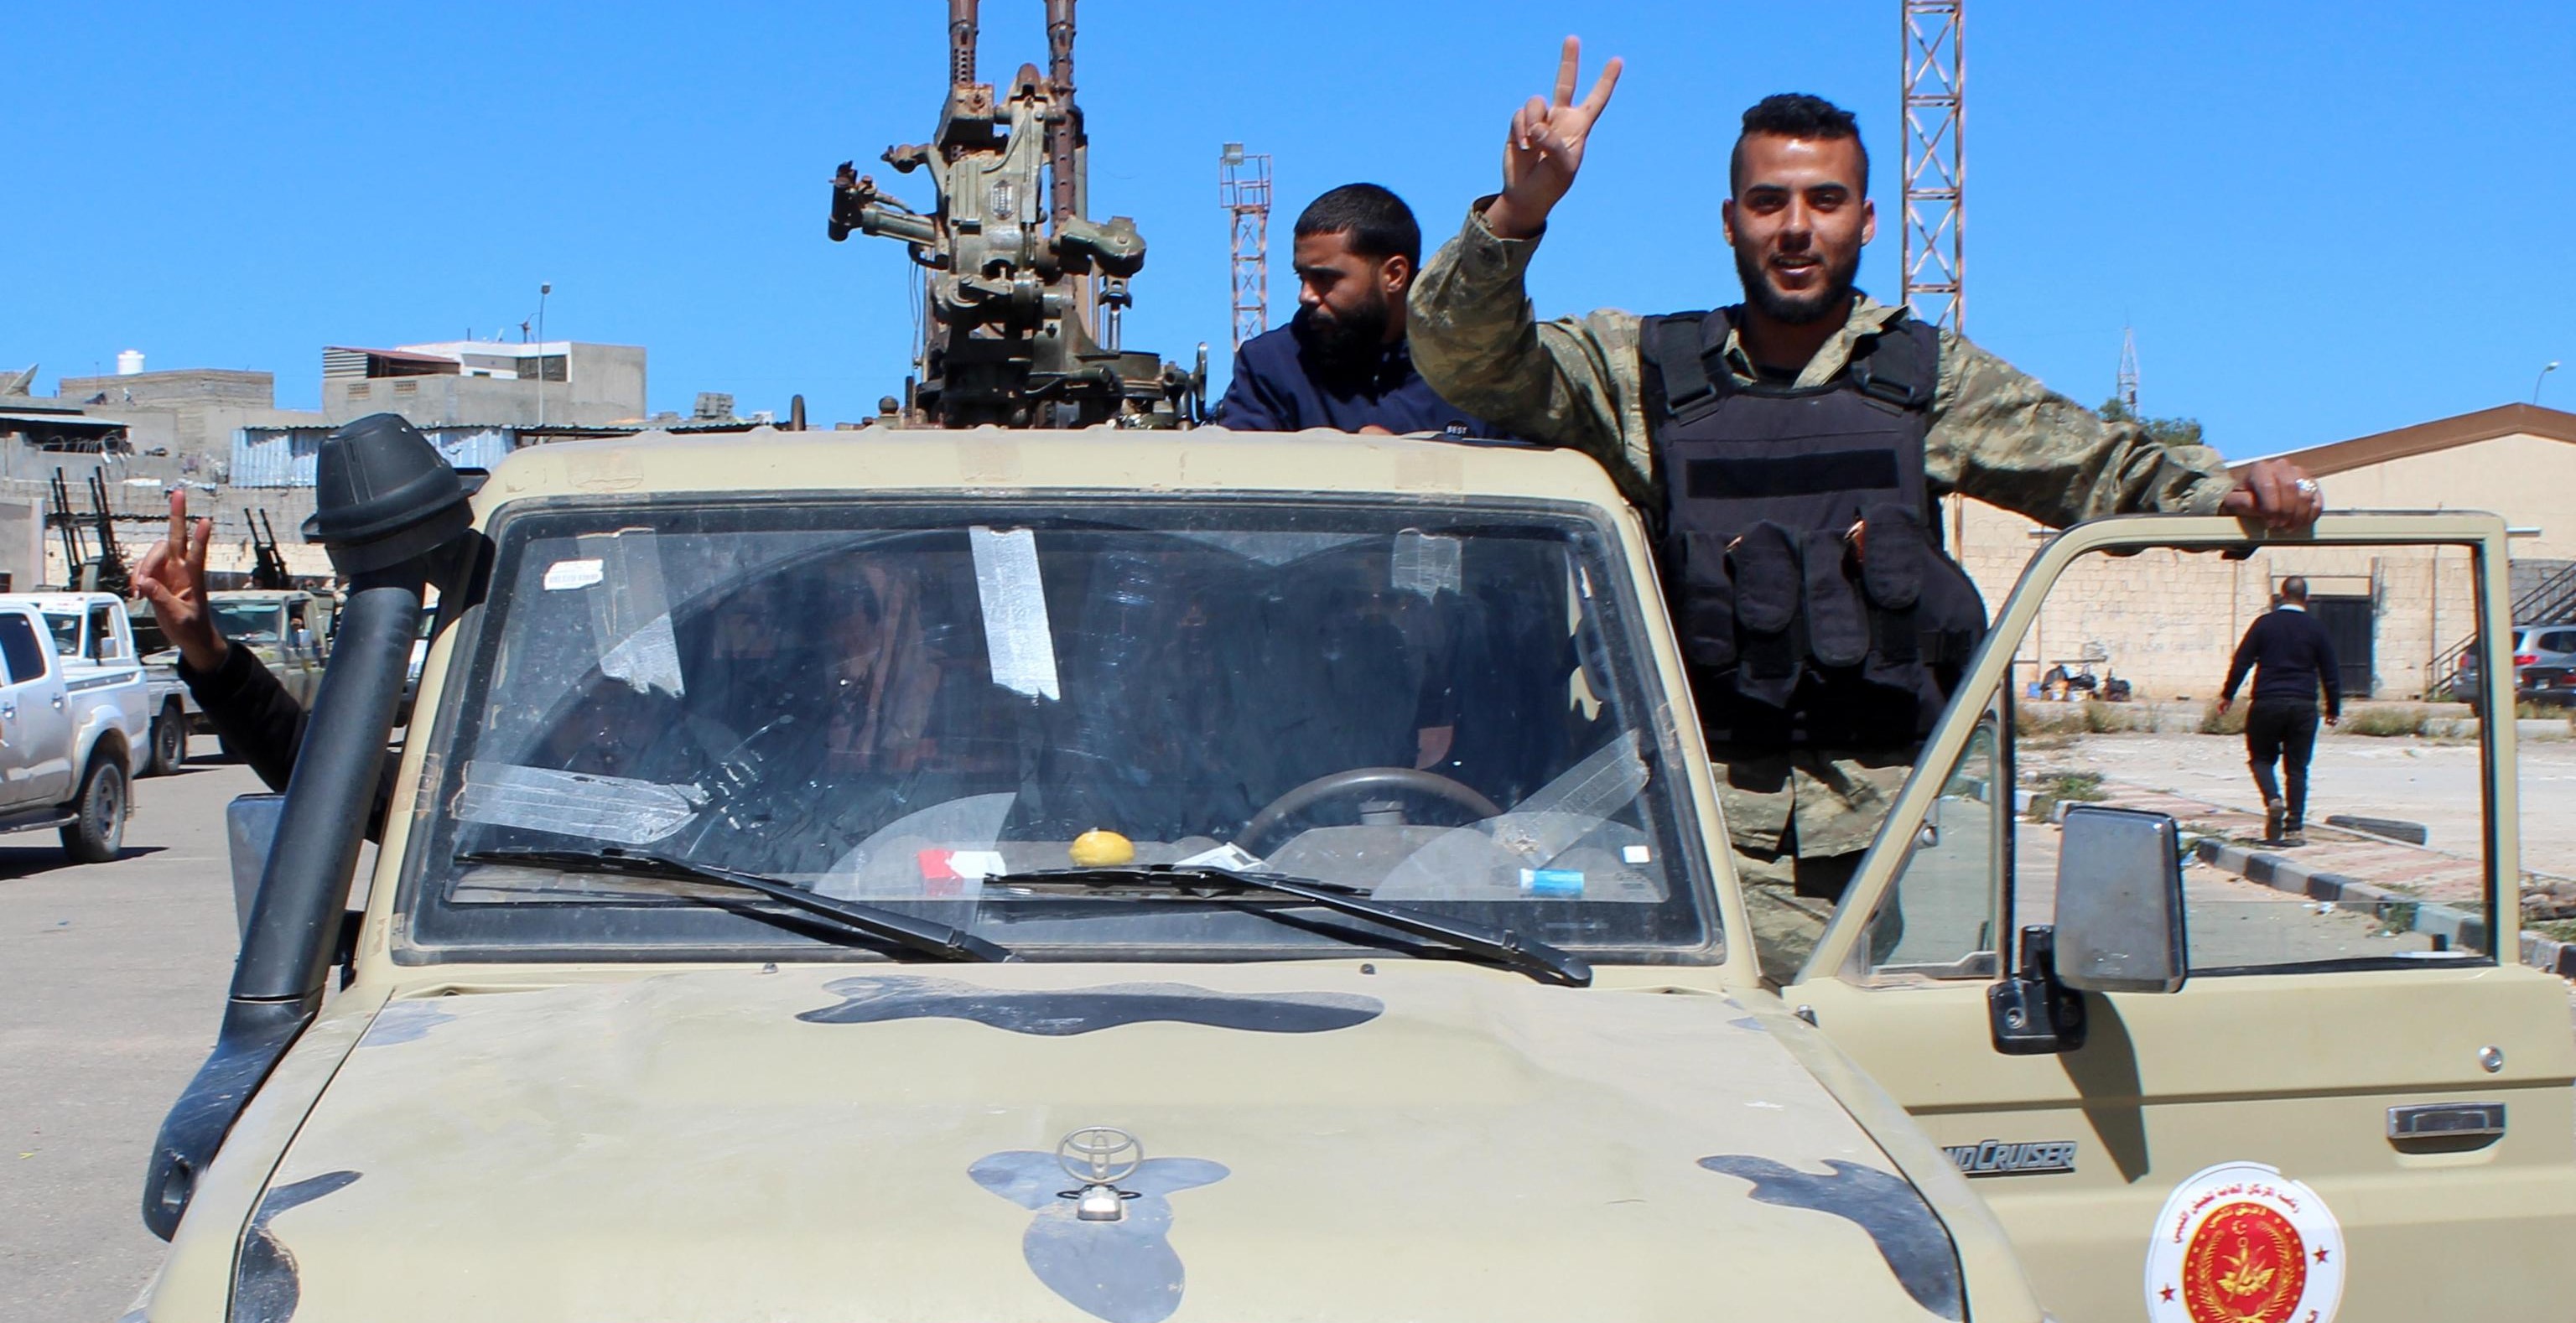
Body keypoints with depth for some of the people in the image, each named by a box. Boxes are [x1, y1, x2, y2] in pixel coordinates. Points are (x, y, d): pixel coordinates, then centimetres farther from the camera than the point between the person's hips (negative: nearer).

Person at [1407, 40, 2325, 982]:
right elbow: (1465, 358, 2)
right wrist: (1517, 214, -14)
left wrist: (2231, 491, -4)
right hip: (1720, 824, -1)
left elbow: (2107, 467, 14)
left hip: (1899, 810, 2)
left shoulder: (1930, 377, 12)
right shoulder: (1644, 370, 9)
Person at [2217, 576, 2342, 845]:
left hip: (2267, 703, -1)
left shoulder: (2264, 624, 1)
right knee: (2296, 767, 5)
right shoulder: (2316, 629, 4)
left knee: (2261, 757, 13)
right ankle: (2294, 829, 3)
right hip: (2303, 706, 1)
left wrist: (2228, 694, 11)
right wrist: (2333, 709, 17)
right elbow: (2330, 673, 7)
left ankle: (2273, 800, -15)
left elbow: (2241, 661, 0)